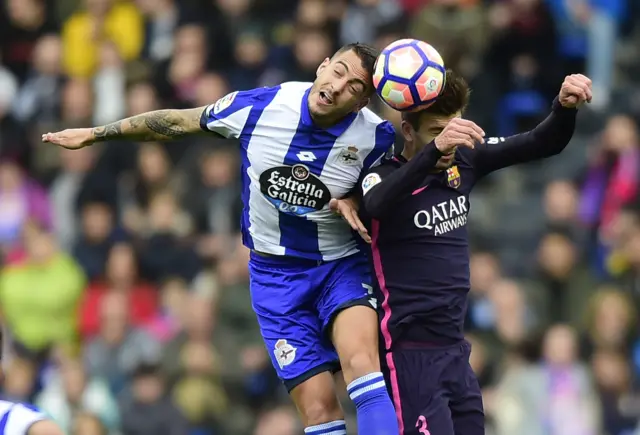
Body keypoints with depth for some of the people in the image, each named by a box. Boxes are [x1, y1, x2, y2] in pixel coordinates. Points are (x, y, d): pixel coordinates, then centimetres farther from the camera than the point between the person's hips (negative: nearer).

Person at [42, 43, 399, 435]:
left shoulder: (376, 136, -16)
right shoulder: (255, 106, -14)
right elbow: (176, 122, 2)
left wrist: (353, 203, -19)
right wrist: (95, 134, 10)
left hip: (343, 266, -1)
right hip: (274, 269, 1)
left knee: (361, 360, -31)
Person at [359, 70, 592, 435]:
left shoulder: (464, 161, 4)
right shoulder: (385, 175, -13)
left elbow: (542, 144, 4)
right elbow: (377, 204, -36)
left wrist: (565, 108, -18)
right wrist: (435, 149, -50)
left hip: (456, 350, 7)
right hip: (410, 353, -7)